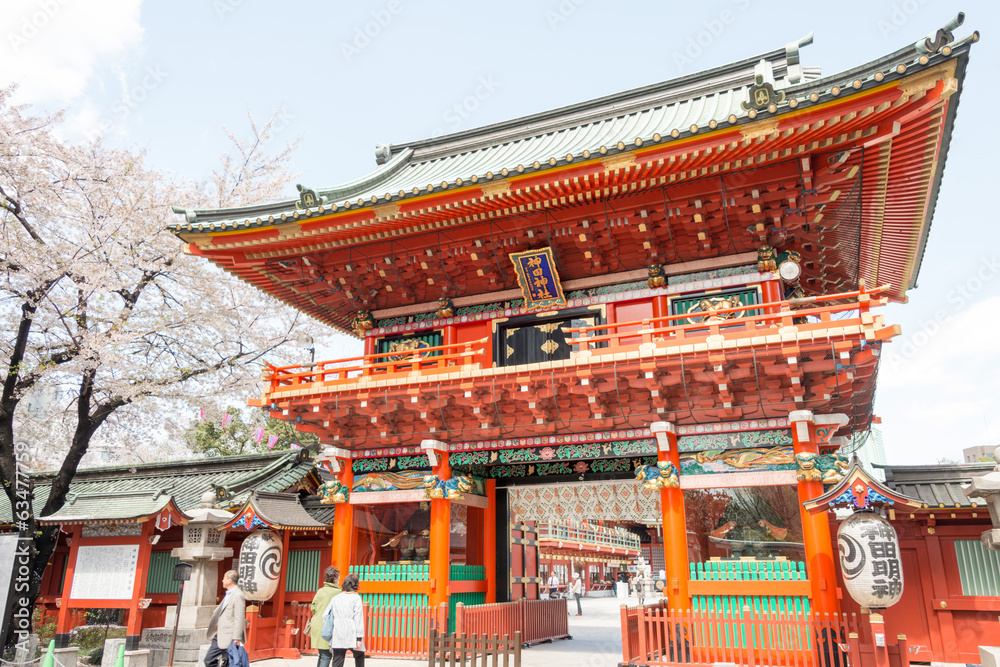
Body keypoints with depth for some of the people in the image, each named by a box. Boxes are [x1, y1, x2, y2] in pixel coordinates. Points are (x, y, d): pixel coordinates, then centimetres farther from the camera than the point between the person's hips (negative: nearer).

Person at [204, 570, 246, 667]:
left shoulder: (238, 596, -17)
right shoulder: (228, 594, 15)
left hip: (229, 638, -10)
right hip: (219, 636, 10)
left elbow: (239, 619, -21)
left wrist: (236, 639, -22)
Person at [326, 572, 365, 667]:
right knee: (359, 655, 22)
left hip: (337, 634, 3)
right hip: (351, 634, -3)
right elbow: (358, 619, -6)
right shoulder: (356, 598, 0)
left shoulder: (335, 598, 13)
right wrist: (359, 638, -7)